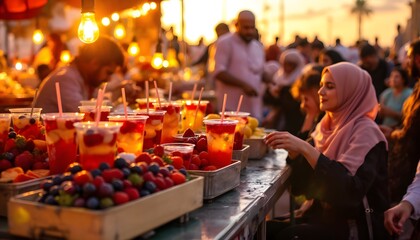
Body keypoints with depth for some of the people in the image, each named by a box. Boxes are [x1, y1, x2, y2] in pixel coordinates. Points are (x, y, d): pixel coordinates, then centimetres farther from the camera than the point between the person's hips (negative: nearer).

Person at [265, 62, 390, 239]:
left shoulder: (366, 132, -13)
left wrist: (305, 148, -29)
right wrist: (294, 151, -10)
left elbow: (352, 190, -27)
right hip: (324, 216, 6)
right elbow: (303, 185, 8)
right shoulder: (327, 126, 7)